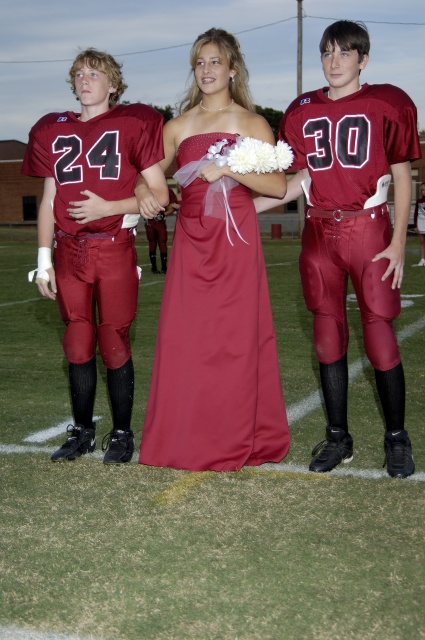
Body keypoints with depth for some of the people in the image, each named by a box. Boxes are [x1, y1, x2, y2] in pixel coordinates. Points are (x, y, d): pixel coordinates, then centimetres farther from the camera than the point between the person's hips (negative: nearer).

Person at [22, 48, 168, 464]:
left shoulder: (132, 124, 2)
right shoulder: (54, 131, 14)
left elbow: (160, 194, -1)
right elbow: (48, 200, 14)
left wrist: (108, 207, -13)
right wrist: (44, 261, 8)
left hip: (114, 250, -4)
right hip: (69, 252, 4)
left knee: (114, 345, 0)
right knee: (78, 346, 8)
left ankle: (121, 434, 13)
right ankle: (82, 431, 20)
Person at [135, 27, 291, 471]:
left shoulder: (251, 124, 3)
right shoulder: (178, 126, 13)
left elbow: (279, 186, -7)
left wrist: (229, 170, -17)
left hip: (235, 238, -3)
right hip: (190, 238, 3)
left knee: (236, 335, -1)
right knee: (184, 336, 1)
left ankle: (237, 438, 9)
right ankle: (185, 438, 11)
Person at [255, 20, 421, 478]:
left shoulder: (386, 104, 2)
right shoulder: (303, 111, 10)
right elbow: (303, 178, 11)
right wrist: (250, 205, 1)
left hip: (369, 230, -3)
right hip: (319, 233, 4)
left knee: (379, 334, -5)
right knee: (328, 335, 6)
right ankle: (337, 438, 16)